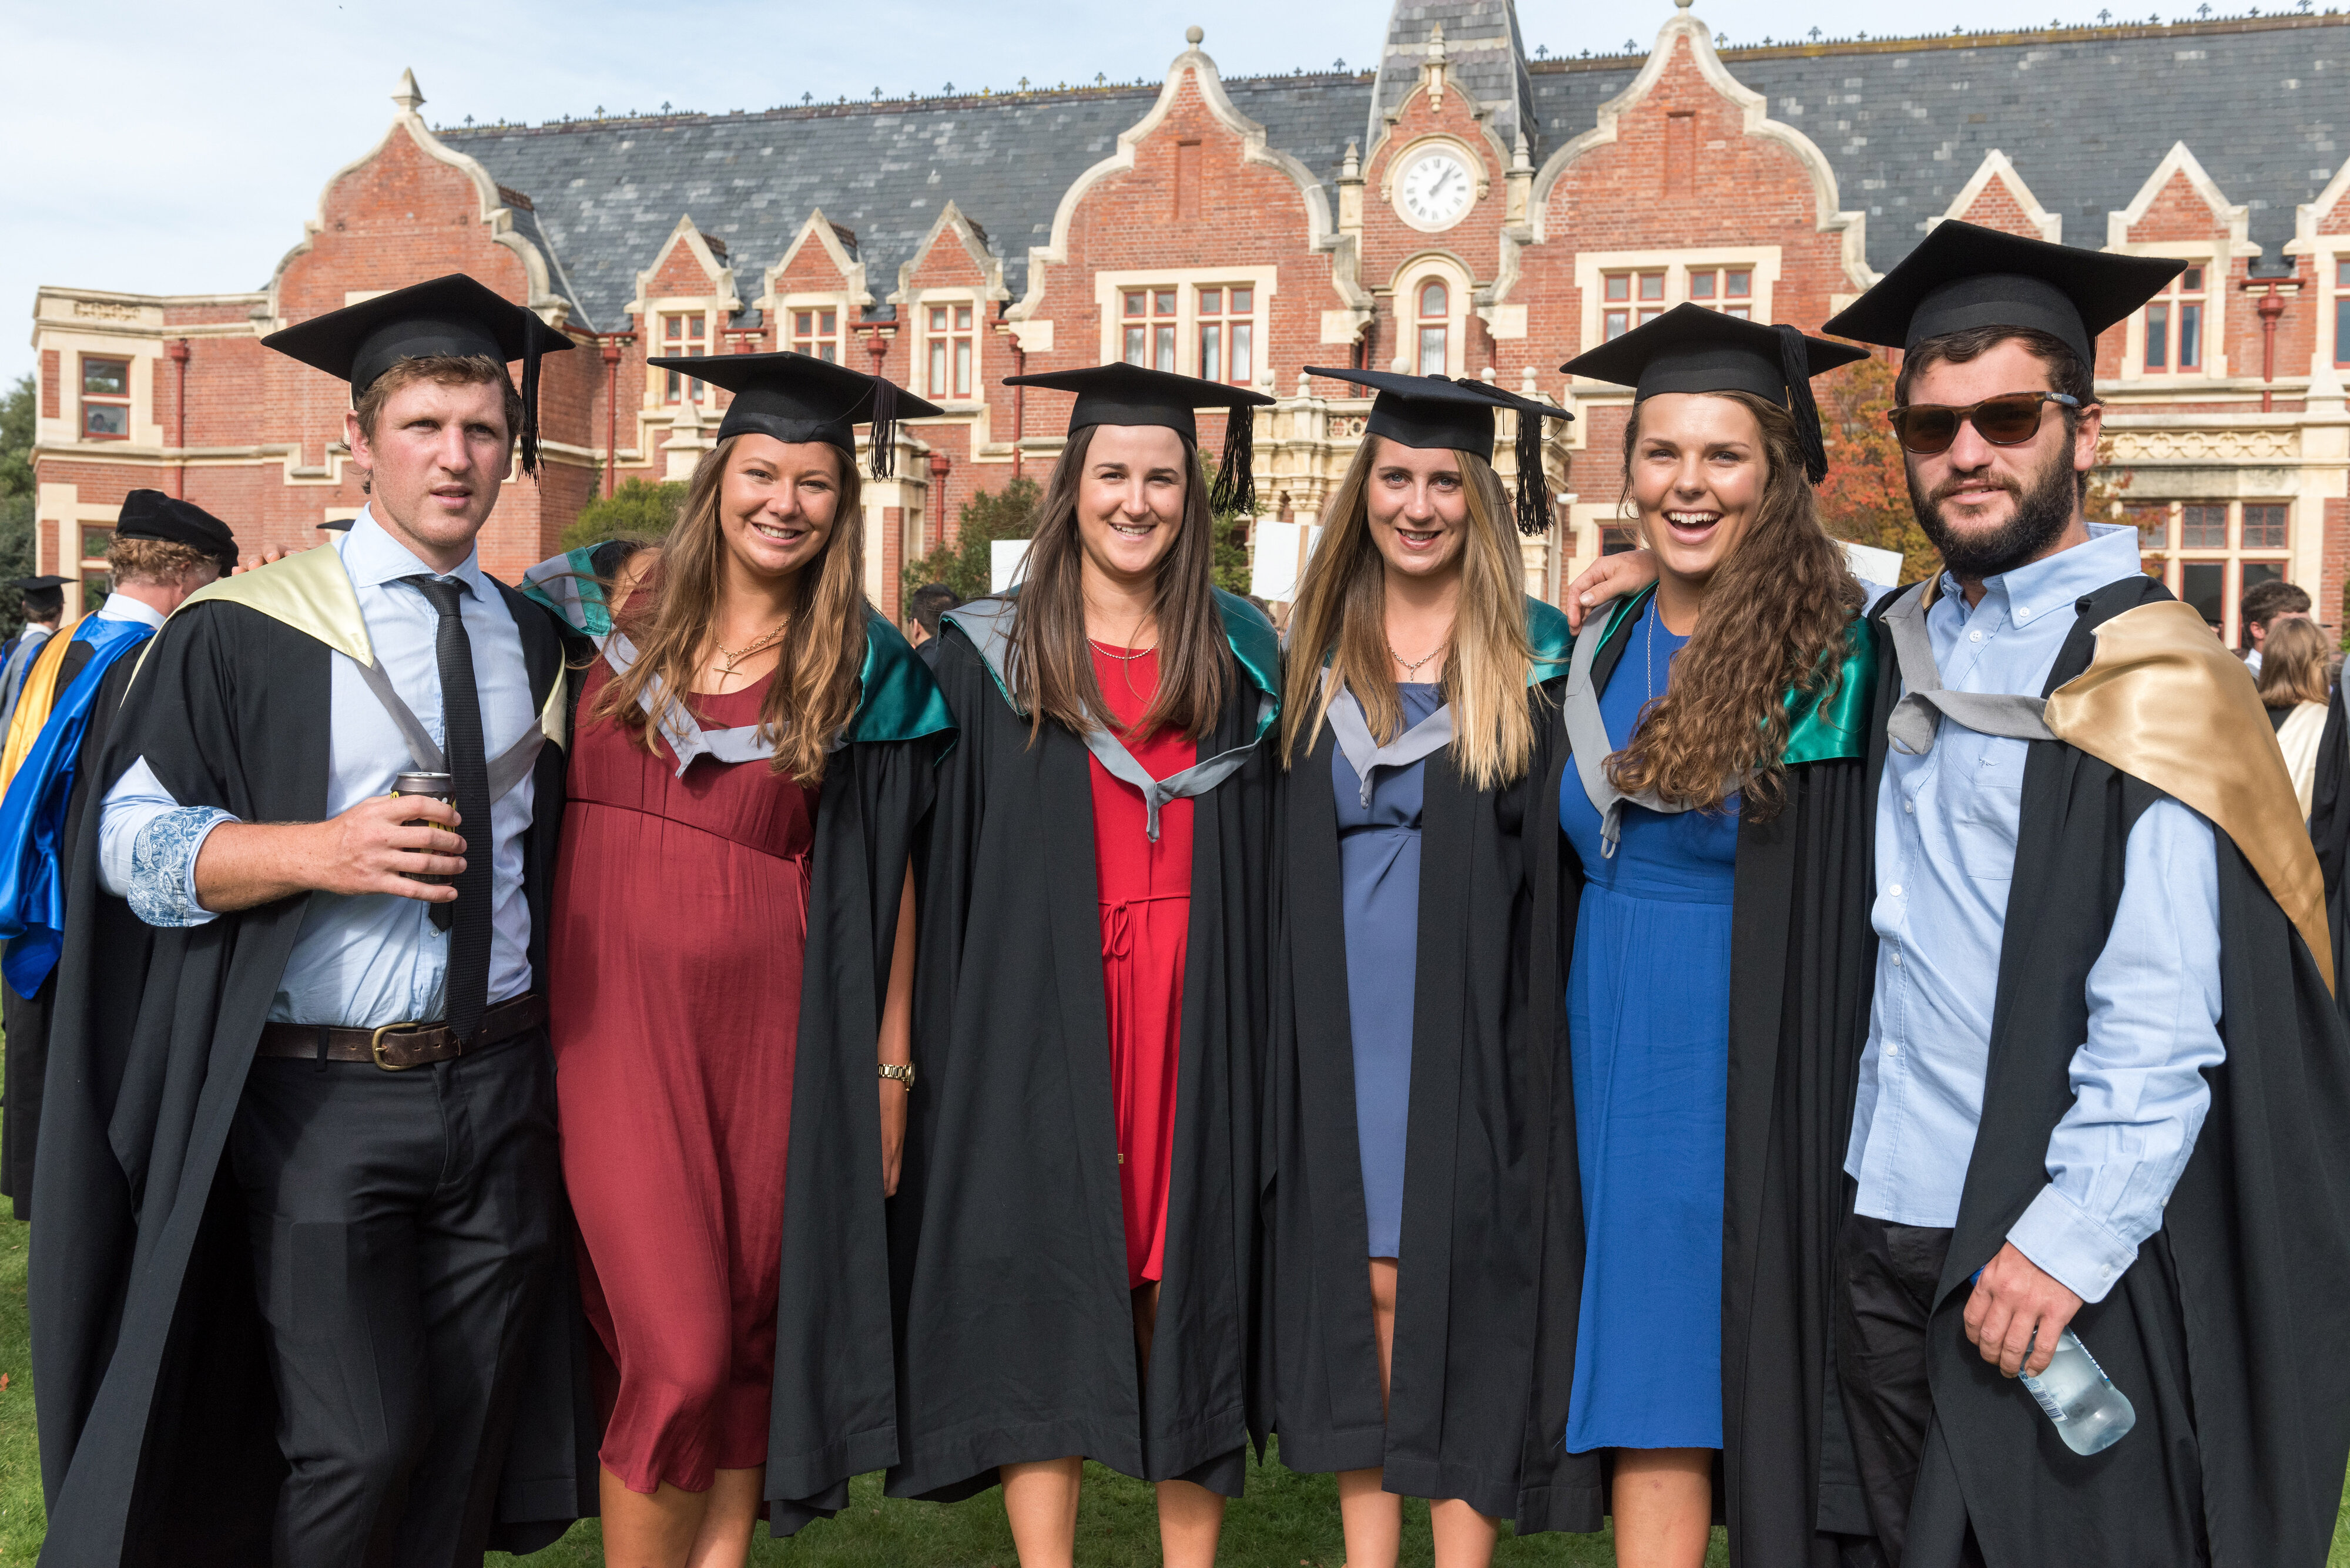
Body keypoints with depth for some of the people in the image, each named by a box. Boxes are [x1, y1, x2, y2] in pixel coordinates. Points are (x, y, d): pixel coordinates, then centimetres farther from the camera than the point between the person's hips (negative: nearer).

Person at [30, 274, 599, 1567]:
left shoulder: (538, 645, 10)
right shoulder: (245, 633, -3)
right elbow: (133, 841, -6)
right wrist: (318, 852, -21)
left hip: (498, 1091, 4)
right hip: (318, 1099, -4)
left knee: (466, 1448, 11)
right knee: (355, 1447, -5)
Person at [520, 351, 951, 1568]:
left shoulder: (867, 670, 2)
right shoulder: (615, 606, 6)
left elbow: (883, 879, 3)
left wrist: (891, 1066, 1)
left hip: (765, 1028, 0)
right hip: (612, 1015, 0)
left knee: (745, 1328, 9)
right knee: (677, 1345, -5)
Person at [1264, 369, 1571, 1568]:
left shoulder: (1536, 653, 0)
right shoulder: (1314, 652, 10)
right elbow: (1273, 848, 13)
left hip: (1470, 1020, -3)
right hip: (1338, 1026, 3)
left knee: (1460, 1283, 2)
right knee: (1359, 1280, 8)